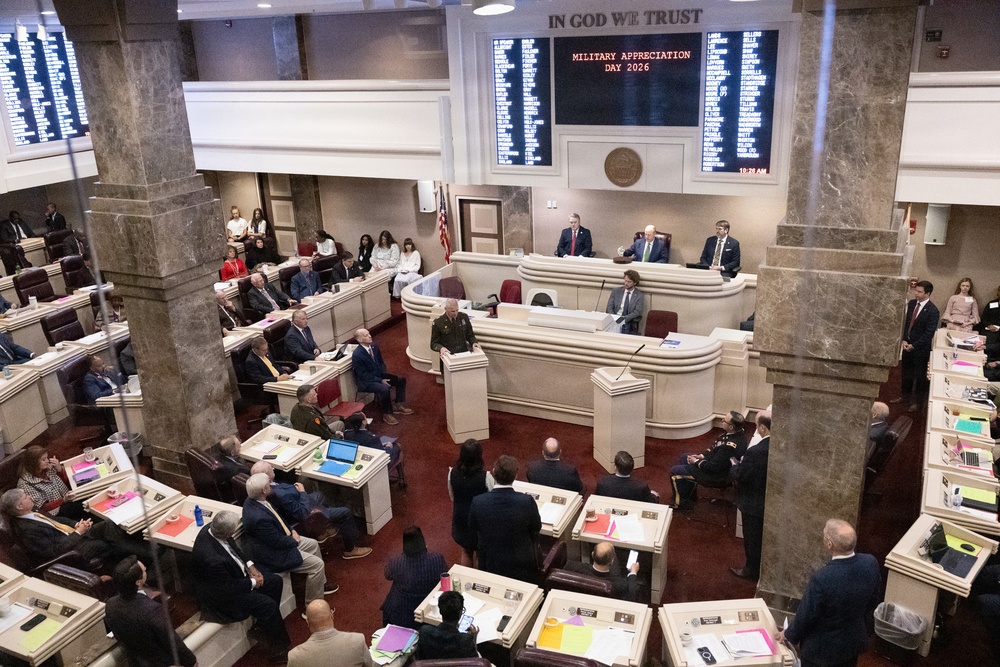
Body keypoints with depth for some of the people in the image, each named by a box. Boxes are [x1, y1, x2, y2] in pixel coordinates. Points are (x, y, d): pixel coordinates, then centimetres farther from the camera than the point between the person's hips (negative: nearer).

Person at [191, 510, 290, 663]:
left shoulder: (212, 529, -16)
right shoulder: (212, 559, -40)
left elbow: (234, 547, 4)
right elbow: (228, 588, -26)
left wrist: (250, 565, -5)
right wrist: (252, 582, -12)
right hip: (223, 594, -9)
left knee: (275, 581, 5)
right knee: (268, 604, -15)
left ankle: (264, 624, 24)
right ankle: (280, 649, 4)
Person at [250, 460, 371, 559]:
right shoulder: (280, 494, -42)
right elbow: (302, 513, -32)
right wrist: (302, 493, -20)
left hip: (298, 505, 9)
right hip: (305, 516, -9)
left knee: (318, 494, 34)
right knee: (345, 513, -1)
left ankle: (321, 533, 45)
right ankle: (350, 549, 17)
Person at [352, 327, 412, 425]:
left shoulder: (374, 346, -2)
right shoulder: (357, 355, -25)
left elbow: (381, 362, 13)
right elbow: (363, 375, -22)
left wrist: (384, 375, -4)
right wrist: (381, 380, -22)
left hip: (379, 375, 9)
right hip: (365, 381, -8)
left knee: (401, 380, 3)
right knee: (384, 388, -32)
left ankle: (399, 405, 15)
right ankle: (387, 414, -13)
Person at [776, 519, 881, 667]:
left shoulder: (822, 580, -38)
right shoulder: (870, 563, -21)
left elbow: (806, 615, -22)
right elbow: (873, 600, -1)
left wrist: (790, 635, -2)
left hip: (822, 648, -5)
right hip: (855, 640, 5)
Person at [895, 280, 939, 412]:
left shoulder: (932, 310, -18)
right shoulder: (911, 303, 0)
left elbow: (929, 333, -18)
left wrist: (914, 345, -16)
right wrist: (904, 340, -4)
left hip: (921, 348, -5)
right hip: (907, 344, 6)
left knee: (920, 375, 10)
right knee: (906, 372, 19)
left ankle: (917, 401, 26)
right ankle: (905, 395, 37)